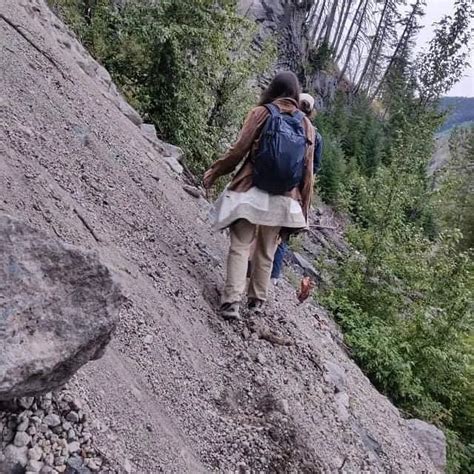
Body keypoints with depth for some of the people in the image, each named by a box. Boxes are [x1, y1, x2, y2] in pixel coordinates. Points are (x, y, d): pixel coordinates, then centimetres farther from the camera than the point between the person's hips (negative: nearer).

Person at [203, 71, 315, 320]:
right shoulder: (306, 125, 7)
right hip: (283, 199, 3)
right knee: (266, 251, 15)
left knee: (240, 246, 1)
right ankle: (257, 300, 26)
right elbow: (307, 171, 5)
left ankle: (232, 301, -9)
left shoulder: (261, 113, -1)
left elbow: (238, 151, -6)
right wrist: (303, 208, 12)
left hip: (252, 191, -3)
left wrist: (213, 172, 8)